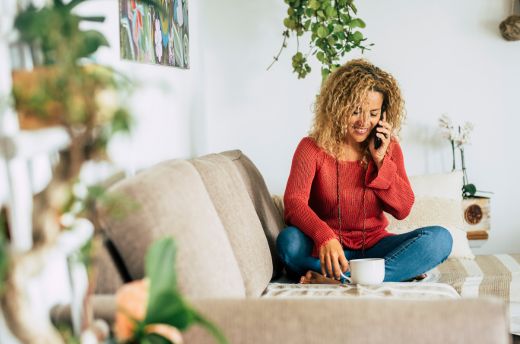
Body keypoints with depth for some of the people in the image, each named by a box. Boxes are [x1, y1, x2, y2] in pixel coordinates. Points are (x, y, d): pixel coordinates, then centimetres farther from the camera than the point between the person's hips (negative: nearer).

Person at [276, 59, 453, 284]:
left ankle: (337, 281, -32)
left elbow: (403, 210, 2)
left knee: (440, 238, -22)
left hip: (373, 247, 3)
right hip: (327, 250, -3)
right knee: (289, 241, -35)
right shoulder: (312, 148, -5)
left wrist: (381, 160, -9)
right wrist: (325, 237, -43)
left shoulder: (389, 148, 6)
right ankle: (397, 273, -31)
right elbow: (294, 203, -22)